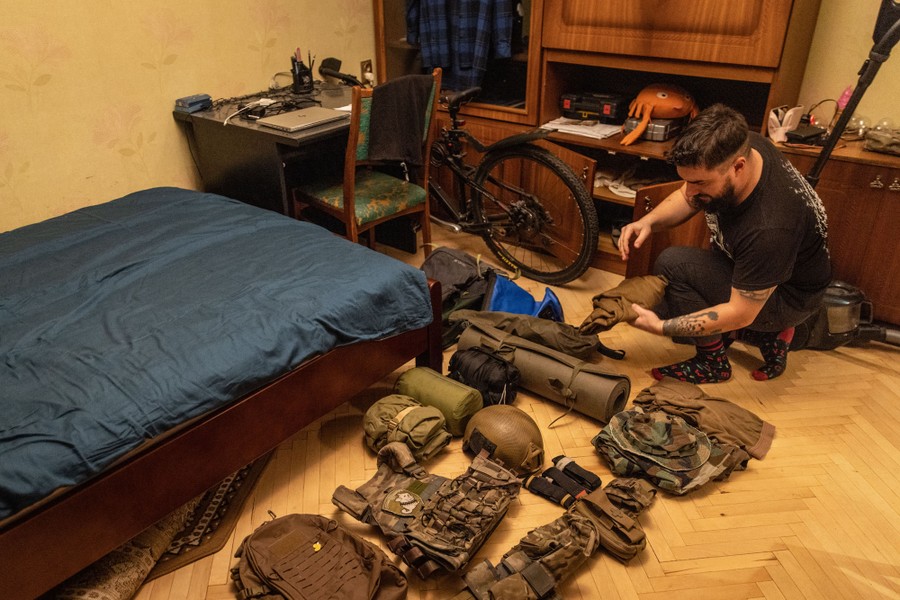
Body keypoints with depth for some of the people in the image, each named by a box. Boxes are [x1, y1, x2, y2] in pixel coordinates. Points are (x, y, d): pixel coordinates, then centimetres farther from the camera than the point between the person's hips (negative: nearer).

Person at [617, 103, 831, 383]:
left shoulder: (770, 228, -40)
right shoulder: (736, 146, -19)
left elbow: (740, 314, -30)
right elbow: (687, 198, -2)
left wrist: (661, 327, -32)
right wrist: (647, 221, -22)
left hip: (787, 297, -8)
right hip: (750, 267, 8)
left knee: (672, 265, -26)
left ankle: (713, 362, -6)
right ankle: (767, 336, 13)